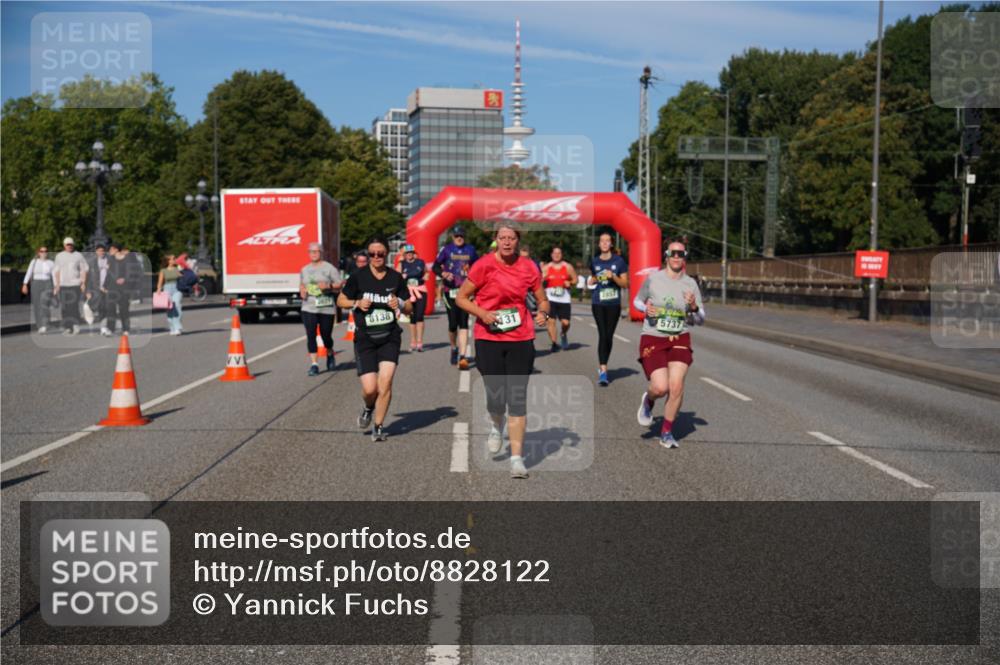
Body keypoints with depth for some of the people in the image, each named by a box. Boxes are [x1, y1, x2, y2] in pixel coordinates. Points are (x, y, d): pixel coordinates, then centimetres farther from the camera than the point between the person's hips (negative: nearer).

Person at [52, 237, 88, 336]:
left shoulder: (78, 256, 7)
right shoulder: (59, 256, 13)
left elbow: (83, 270, 6)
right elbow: (56, 271, 13)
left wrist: (83, 283, -2)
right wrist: (57, 285, 6)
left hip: (75, 284, -2)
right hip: (63, 285, 2)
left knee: (74, 306, -11)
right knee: (65, 307, 1)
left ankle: (76, 327, -10)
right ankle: (67, 327, 6)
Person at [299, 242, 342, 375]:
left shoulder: (329, 268, 0)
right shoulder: (304, 269, 13)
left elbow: (339, 286, 0)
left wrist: (328, 286, -19)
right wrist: (302, 291, 4)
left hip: (326, 308, -3)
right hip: (308, 308, 3)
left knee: (326, 335, 7)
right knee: (310, 335, -10)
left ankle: (330, 355, 38)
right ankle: (313, 364, -9)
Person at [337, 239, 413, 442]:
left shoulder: (396, 278, 4)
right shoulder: (358, 277, -1)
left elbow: (409, 308, 12)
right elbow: (341, 300, 9)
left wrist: (400, 304, -10)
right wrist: (357, 303, -10)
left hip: (390, 337, 1)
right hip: (365, 339, -1)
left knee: (385, 381, -14)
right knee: (370, 389, -8)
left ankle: (378, 426, 5)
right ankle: (368, 408, 29)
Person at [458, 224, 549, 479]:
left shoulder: (528, 267, 3)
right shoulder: (484, 265, -5)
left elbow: (543, 300, 13)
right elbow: (461, 298, 1)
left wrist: (543, 312, -9)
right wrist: (482, 313, -15)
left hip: (521, 340, 2)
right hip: (488, 339, -1)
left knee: (518, 398, -2)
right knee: (496, 396, -1)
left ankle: (517, 458, 3)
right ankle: (496, 427, 37)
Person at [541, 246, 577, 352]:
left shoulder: (568, 267, 6)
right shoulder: (546, 268, 5)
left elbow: (575, 279, 12)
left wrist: (570, 283, -9)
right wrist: (543, 279, -17)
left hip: (564, 299, 0)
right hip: (550, 299, 0)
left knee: (565, 322, -4)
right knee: (551, 321, -10)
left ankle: (564, 335, 29)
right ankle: (554, 343, -2)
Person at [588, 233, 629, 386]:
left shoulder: (619, 261, 1)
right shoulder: (594, 262, 9)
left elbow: (625, 284, 1)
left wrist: (613, 277, -14)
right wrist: (592, 281, 7)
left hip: (614, 304, 0)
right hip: (598, 304, 0)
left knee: (609, 336, 6)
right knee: (602, 335, -11)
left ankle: (602, 366, 24)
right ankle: (603, 370, -14)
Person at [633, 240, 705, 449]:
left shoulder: (691, 284, 0)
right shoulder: (653, 279, -4)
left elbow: (700, 320, 4)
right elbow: (637, 301, 12)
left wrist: (694, 308, -18)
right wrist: (646, 309, -9)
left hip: (679, 340, 2)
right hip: (652, 339, -2)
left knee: (676, 387, -11)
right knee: (660, 387, -16)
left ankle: (666, 433, 9)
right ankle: (648, 400, 23)